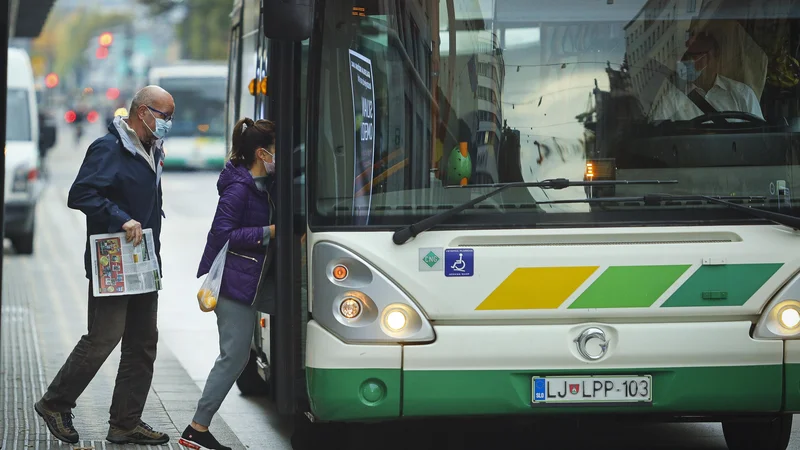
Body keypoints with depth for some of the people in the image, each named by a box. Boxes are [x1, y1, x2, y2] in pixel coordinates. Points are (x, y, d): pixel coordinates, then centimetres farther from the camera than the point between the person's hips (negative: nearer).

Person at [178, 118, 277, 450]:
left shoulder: (264, 185, 11)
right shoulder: (239, 187, -16)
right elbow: (222, 233, -18)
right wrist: (267, 232, -19)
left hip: (248, 283, 10)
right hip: (234, 282, -10)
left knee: (234, 356, 11)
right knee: (234, 356, -7)